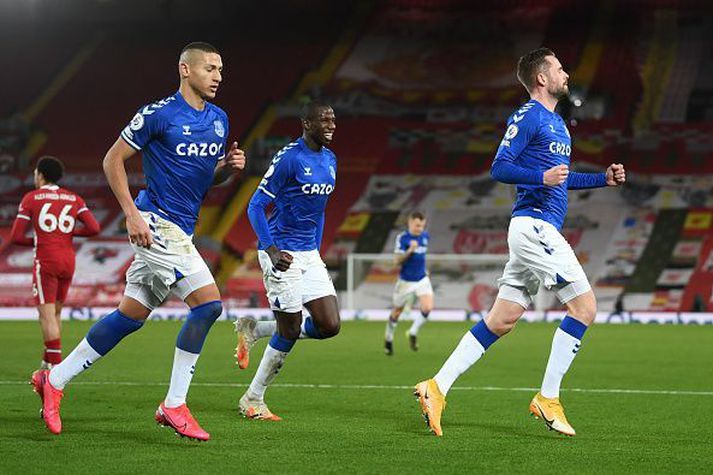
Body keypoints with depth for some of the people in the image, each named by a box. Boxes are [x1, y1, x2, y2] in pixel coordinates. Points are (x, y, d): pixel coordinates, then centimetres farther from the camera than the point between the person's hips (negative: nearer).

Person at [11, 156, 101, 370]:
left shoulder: (31, 198, 1)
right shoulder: (74, 198, 11)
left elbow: (16, 237, -3)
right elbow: (94, 228, -1)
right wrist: (70, 232, 13)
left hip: (45, 261, -5)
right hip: (68, 260, 5)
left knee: (46, 314, -7)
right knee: (56, 312, 16)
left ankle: (56, 364, -17)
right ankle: (48, 361, 20)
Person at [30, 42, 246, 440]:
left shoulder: (219, 119, 12)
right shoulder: (158, 114, -10)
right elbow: (113, 159, -6)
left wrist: (229, 166, 0)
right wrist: (132, 213, -14)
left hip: (180, 231, 8)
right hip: (156, 224, -8)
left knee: (130, 317, 10)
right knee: (209, 303, -17)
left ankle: (55, 380, 21)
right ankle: (174, 406, -8)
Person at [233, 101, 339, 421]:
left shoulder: (329, 160, 11)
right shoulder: (288, 158, -14)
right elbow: (256, 206, -13)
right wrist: (272, 251, -22)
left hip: (309, 255, 8)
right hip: (282, 255, -8)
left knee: (330, 326, -1)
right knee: (290, 331, -4)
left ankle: (254, 330, 17)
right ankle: (253, 400, 14)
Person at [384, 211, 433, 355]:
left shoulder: (425, 236, 3)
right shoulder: (402, 238, -15)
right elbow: (397, 261, -21)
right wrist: (410, 250, -33)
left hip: (422, 280, 4)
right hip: (406, 281, -4)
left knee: (427, 308, -17)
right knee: (396, 312, 10)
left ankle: (413, 333, 6)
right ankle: (389, 339, 32)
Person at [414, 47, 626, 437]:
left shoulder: (556, 123, 22)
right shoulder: (528, 117, -8)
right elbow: (499, 168, -14)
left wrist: (603, 179, 22)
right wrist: (542, 177, -27)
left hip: (541, 230, 10)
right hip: (533, 225, -10)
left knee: (500, 320, 6)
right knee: (584, 306, -11)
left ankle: (436, 388, 5)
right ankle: (547, 399, -7)